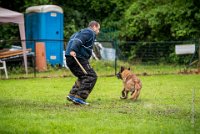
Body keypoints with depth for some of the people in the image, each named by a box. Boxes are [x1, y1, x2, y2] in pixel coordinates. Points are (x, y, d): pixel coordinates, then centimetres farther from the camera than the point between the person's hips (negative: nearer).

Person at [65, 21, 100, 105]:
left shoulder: (83, 31, 31)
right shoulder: (90, 32, -1)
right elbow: (78, 40, -18)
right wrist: (73, 50, -30)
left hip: (70, 59, 10)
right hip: (77, 57, -10)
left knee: (83, 77, 21)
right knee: (91, 76, -9)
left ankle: (72, 95, 13)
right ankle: (79, 97, -16)